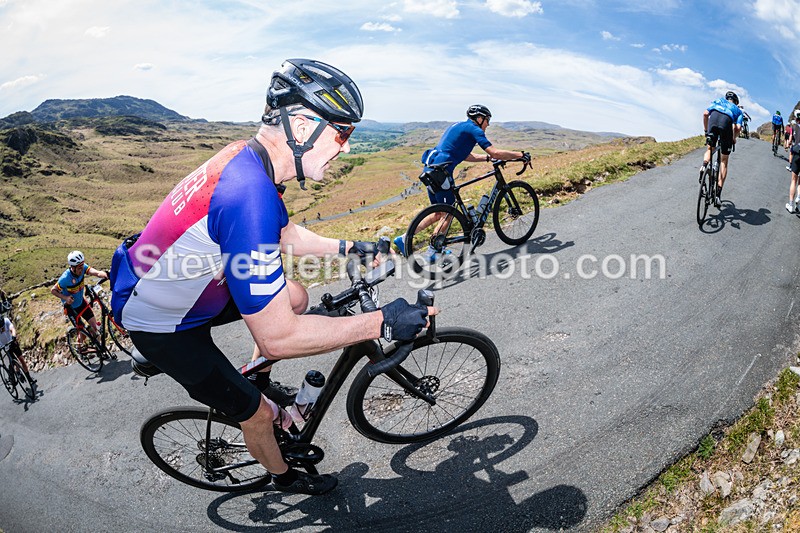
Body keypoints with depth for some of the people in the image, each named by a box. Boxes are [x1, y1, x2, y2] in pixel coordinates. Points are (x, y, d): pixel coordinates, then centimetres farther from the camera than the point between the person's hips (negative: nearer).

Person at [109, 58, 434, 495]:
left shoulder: (245, 159, -8)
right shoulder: (249, 193, -38)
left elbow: (286, 233, 13)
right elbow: (277, 337, -36)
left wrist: (348, 247, 7)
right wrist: (382, 323, -31)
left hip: (185, 288, 8)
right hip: (161, 323, -8)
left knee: (295, 297, 12)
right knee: (258, 413, 5)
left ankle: (259, 381, 32)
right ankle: (285, 477, 37)